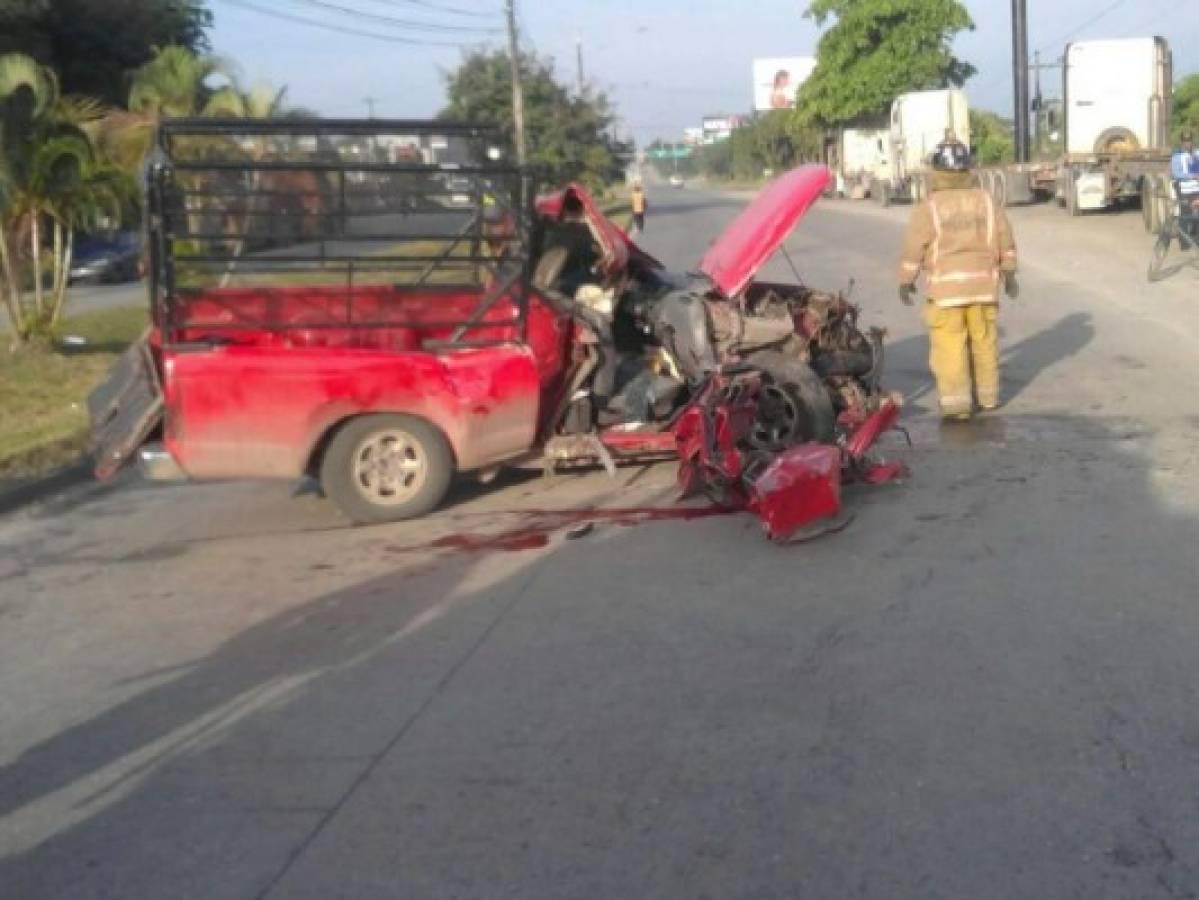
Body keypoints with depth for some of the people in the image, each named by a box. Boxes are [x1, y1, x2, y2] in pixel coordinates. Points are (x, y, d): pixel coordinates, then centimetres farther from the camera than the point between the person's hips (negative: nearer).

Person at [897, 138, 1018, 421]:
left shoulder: (930, 207, -7)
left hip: (945, 286, -4)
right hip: (983, 283, 4)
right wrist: (1009, 274, 22)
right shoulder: (986, 201, 6)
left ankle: (956, 401, -6)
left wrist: (906, 281, 6)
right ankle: (988, 394, 25)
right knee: (984, 340, 15)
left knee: (949, 345, -2)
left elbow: (914, 247, -6)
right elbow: (1005, 240, 12)